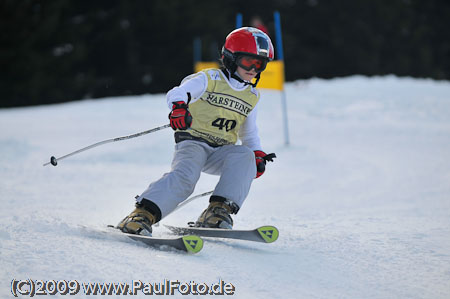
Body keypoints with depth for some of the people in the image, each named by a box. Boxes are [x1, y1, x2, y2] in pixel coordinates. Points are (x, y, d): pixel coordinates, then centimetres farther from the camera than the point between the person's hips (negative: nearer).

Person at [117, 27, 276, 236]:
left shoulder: (252, 96, 19)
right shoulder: (209, 79, 2)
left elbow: (249, 133, 31)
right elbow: (177, 92, -12)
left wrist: (258, 153, 11)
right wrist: (179, 107, -36)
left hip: (221, 151, 5)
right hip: (193, 143, -4)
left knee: (244, 156, -28)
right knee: (185, 176, -33)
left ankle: (218, 211, -33)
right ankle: (142, 215, -36)